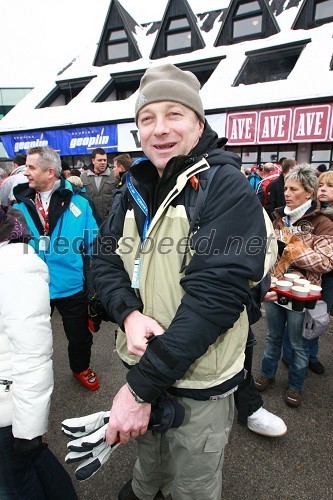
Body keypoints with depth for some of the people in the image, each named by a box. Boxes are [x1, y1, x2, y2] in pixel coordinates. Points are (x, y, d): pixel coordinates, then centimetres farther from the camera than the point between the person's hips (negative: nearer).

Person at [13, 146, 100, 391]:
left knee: (79, 335, 18)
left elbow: (93, 244, -6)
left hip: (71, 287, -2)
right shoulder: (20, 204, -3)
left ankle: (81, 368, 48)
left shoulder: (78, 203, -10)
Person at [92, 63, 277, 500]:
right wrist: (129, 313, -22)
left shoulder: (227, 188, -19)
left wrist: (141, 387, -24)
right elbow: (105, 257, -1)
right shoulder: (138, 189, 2)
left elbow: (215, 293, -27)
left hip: (198, 382, -5)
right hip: (142, 363, 6)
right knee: (149, 452, 33)